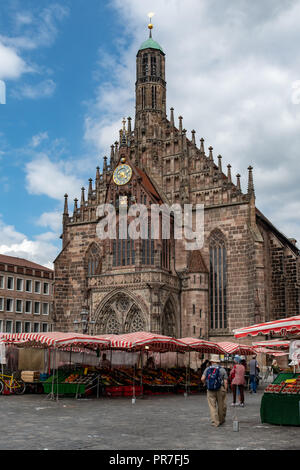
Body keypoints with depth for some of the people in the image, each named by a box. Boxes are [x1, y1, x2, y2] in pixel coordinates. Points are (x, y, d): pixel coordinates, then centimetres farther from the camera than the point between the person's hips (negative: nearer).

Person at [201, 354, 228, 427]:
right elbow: (225, 382, -5)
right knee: (221, 406, 15)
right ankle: (221, 420, 29)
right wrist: (225, 391, 2)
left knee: (212, 406, 4)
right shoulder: (222, 370, 0)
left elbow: (202, 379, -7)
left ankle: (215, 422, -2)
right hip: (220, 389, 0)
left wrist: (206, 383, 12)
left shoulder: (208, 369, 3)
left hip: (210, 390, 1)